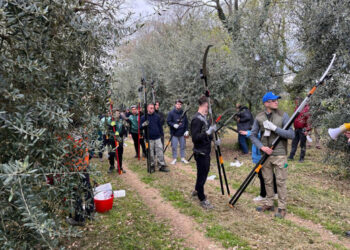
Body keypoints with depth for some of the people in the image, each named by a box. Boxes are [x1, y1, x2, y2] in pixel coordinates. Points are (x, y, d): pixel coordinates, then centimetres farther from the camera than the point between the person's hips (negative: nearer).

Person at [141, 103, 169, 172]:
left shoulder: (157, 116, 6)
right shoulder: (143, 117, -1)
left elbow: (160, 126, 13)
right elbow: (140, 127, 0)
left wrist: (162, 134, 12)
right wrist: (143, 125, -21)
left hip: (157, 138, 2)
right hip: (149, 139, -2)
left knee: (160, 151, 1)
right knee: (151, 153, 5)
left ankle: (162, 166, 8)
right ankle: (152, 166, 18)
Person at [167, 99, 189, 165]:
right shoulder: (171, 113, -5)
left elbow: (186, 122, 9)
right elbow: (168, 121, -4)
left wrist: (186, 130, 3)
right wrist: (173, 125, -21)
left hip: (182, 133, 3)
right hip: (174, 133, -3)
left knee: (183, 146, 12)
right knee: (174, 147, 3)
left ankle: (183, 158, 25)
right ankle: (174, 159, 17)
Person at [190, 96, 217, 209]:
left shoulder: (204, 117, 9)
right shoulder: (197, 119, -20)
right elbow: (195, 137, -25)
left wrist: (212, 137, 11)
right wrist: (208, 132, -30)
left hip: (206, 151, 10)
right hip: (200, 152, -10)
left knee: (204, 171, 23)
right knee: (202, 175, 2)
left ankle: (197, 190, 43)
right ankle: (202, 200, 16)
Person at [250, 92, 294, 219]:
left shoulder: (283, 115, -7)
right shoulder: (259, 117, -1)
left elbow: (291, 134, -12)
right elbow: (253, 135, 5)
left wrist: (274, 128, -21)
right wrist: (261, 147, -10)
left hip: (279, 154, -3)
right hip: (265, 153, 3)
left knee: (281, 182, 3)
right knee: (267, 181, 14)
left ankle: (282, 207, 17)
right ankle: (269, 204, 30)